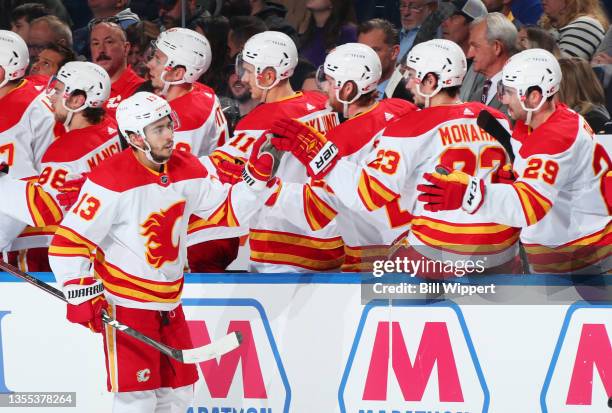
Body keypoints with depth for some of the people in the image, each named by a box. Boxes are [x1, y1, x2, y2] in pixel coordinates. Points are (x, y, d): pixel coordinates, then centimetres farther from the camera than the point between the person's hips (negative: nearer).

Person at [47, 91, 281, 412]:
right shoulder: (111, 180, -20)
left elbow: (227, 210, 8)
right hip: (125, 304, -7)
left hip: (169, 302, 7)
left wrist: (258, 176, -7)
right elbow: (68, 242, -19)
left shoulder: (186, 170, 1)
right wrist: (82, 294, -23)